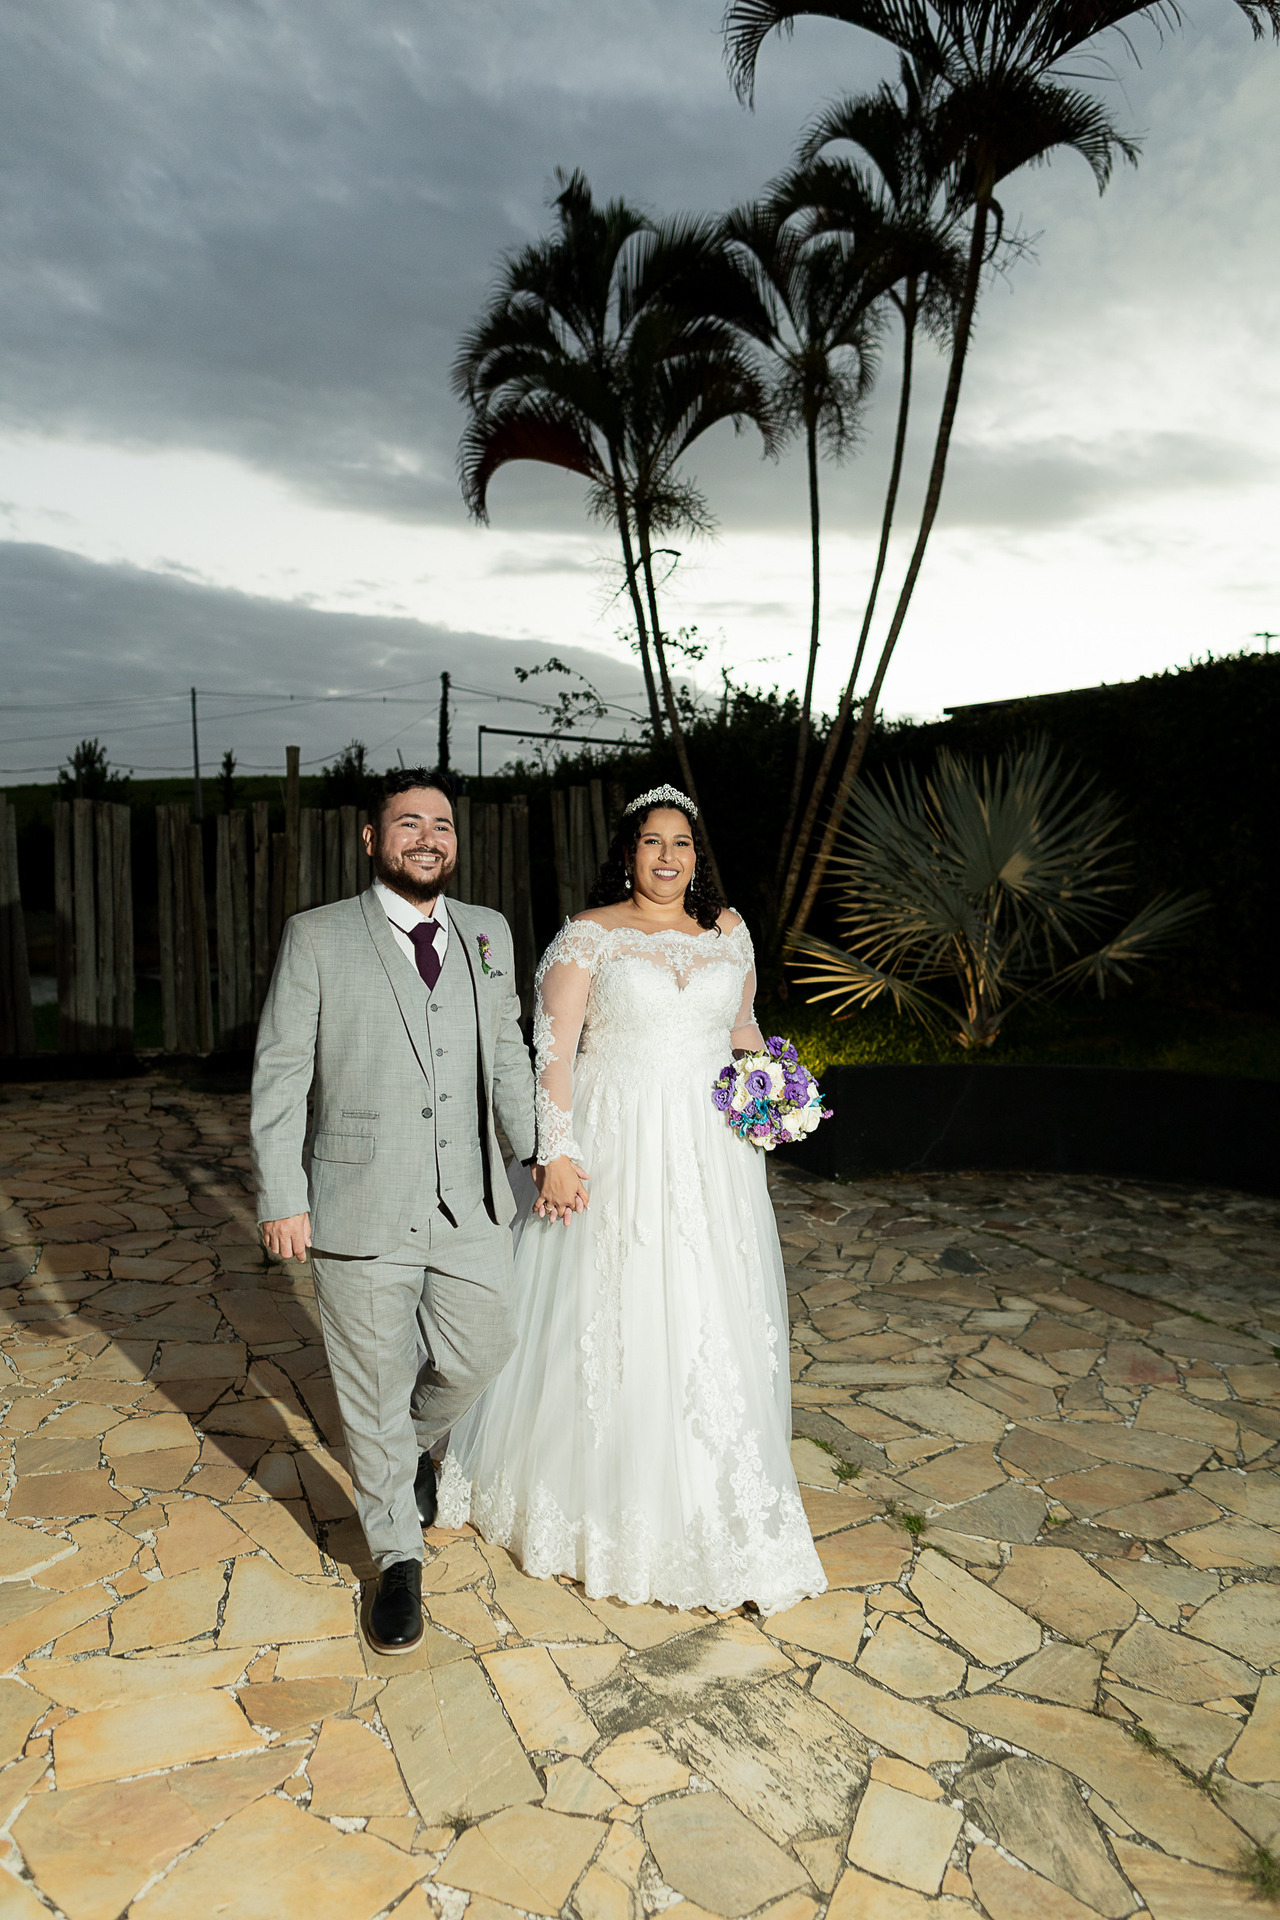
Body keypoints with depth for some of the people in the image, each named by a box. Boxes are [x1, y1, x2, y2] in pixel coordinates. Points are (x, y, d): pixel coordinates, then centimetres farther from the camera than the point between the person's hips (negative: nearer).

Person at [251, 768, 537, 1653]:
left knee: (479, 1354, 12)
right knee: (376, 1384, 9)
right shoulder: (317, 938, -4)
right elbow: (280, 1075, -5)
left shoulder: (489, 933, 7)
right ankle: (398, 1556, 32)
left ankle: (414, 1445, 47)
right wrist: (281, 1199, -10)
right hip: (362, 1209, -3)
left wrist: (542, 1151, 4)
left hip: (470, 1202, 4)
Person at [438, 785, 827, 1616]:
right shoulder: (589, 935, -5)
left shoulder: (727, 930, 8)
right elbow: (553, 1050, -9)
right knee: (607, 1318, 7)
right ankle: (598, 1492, 32)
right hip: (614, 1149, -4)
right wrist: (556, 1155, -15)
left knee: (714, 1322, 11)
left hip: (711, 1152, 4)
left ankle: (712, 1504, 32)